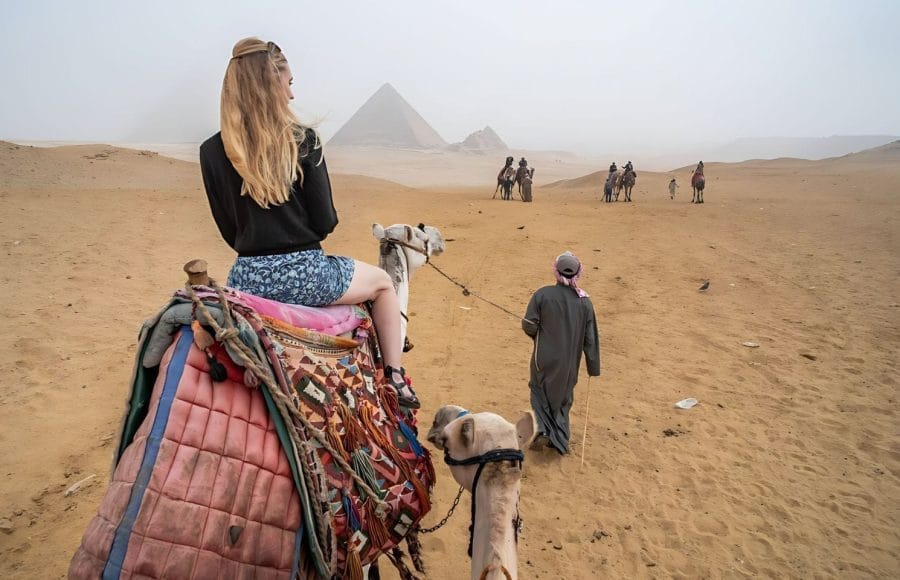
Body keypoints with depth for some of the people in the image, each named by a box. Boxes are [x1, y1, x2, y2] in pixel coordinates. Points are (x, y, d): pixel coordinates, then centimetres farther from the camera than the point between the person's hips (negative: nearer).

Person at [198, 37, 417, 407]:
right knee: (383, 282, 23)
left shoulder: (211, 152, 0)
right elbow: (325, 221, -7)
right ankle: (395, 378, 20)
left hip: (245, 279, 3)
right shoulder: (302, 140, -9)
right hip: (303, 275, -3)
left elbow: (230, 230, 5)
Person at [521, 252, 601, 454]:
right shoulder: (584, 301, -8)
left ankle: (542, 430, 5)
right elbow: (590, 338, -4)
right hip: (570, 362, 2)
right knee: (563, 397, 22)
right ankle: (561, 439, 25)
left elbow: (528, 326, -13)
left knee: (540, 392, 20)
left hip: (544, 358, -2)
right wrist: (593, 367, 6)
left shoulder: (542, 295, -16)